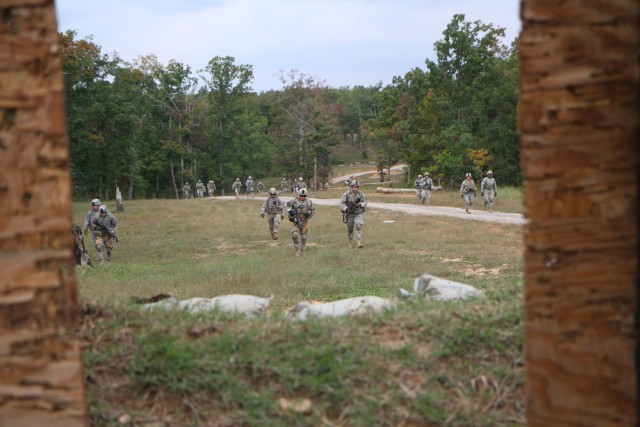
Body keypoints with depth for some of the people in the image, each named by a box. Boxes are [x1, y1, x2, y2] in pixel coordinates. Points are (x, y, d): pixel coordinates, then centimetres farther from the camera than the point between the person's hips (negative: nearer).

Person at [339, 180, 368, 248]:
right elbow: (341, 203, -14)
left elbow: (365, 202, 1)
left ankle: (359, 242, -18)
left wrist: (360, 204, -20)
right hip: (349, 214, 0)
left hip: (358, 214, 0)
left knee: (358, 227, -16)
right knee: (349, 228, 9)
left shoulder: (361, 194, -8)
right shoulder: (346, 194, -12)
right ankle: (350, 242, 29)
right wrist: (347, 209, -28)